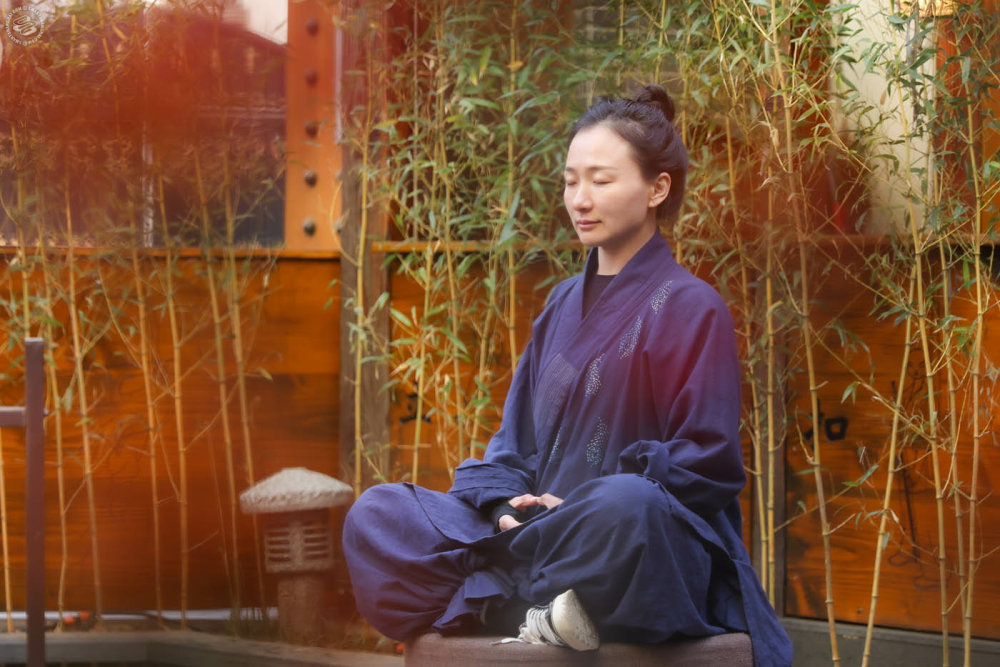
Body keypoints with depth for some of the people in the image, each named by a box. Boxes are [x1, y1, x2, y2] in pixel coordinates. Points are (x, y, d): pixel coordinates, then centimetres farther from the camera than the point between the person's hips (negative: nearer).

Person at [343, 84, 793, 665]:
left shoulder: (689, 307, -2)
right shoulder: (565, 305, 19)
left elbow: (702, 470, -7)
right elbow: (517, 442, 20)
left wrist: (581, 510, -15)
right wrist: (505, 505, -3)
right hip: (539, 533, 7)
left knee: (627, 506, -43)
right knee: (378, 513, -10)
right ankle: (537, 611, -26)